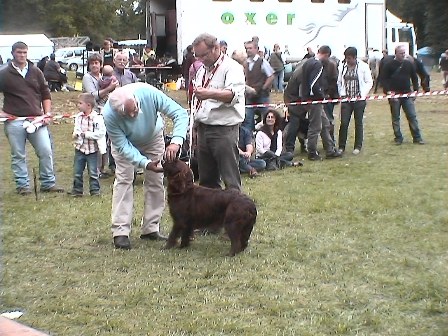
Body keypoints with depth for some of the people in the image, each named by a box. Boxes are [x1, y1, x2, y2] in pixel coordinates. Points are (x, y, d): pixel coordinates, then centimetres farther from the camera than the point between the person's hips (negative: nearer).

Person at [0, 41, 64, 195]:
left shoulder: (36, 72, 10)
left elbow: (46, 94, 14)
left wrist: (47, 114, 5)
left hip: (36, 119, 2)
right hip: (14, 121, -2)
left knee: (46, 151, -1)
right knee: (18, 155, 3)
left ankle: (48, 183, 11)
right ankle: (22, 185, 13)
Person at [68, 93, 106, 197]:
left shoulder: (97, 118, -14)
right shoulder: (78, 117, 3)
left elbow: (101, 133, -20)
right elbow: (76, 129, 9)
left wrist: (87, 134, -21)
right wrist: (75, 134, -15)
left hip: (92, 149, -5)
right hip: (80, 149, 5)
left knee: (93, 172, 4)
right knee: (77, 172, 10)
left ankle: (95, 190, 14)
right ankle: (77, 189, 21)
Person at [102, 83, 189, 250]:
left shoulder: (148, 93, -40)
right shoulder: (109, 115, -39)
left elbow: (180, 113, -36)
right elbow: (123, 146, -31)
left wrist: (176, 141, -51)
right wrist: (145, 163, -44)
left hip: (153, 138, 2)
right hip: (125, 141, -2)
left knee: (155, 181, 1)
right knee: (123, 180, -12)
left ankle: (150, 229, 10)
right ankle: (120, 232, -10)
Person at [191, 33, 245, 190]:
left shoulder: (232, 67, -8)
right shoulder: (202, 70, 18)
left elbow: (234, 94, -25)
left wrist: (210, 93, -41)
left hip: (224, 130, -8)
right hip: (203, 128, 8)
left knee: (230, 179, -8)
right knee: (206, 179, 13)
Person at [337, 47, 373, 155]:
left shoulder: (363, 66, -3)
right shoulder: (342, 66, 4)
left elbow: (369, 82, 1)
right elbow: (339, 82, 11)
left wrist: (362, 94, -8)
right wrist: (342, 94, -1)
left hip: (359, 99, -2)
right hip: (346, 99, 2)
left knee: (358, 123, 5)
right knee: (344, 123, -3)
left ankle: (358, 146, 14)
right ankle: (341, 146, 6)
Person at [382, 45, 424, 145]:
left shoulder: (409, 64, 8)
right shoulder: (389, 65, -2)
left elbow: (414, 78, 15)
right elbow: (384, 80, -3)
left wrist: (415, 91, 7)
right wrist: (388, 91, -14)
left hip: (407, 95, 2)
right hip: (394, 95, -2)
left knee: (412, 116, 0)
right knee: (395, 118, 4)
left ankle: (417, 137, 5)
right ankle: (398, 138, 13)